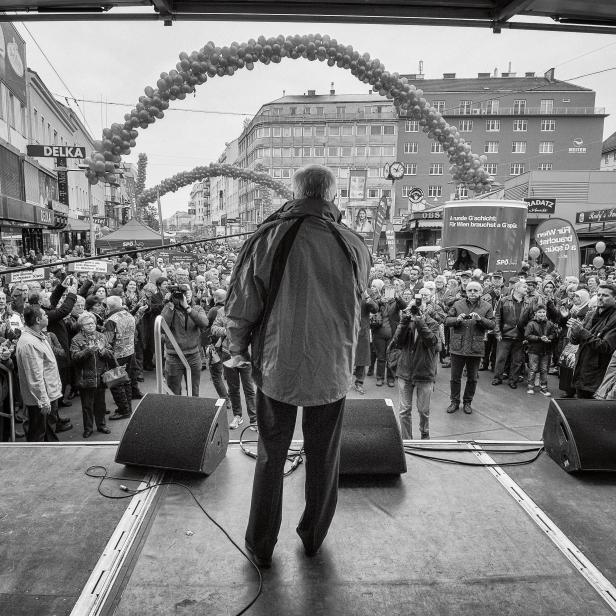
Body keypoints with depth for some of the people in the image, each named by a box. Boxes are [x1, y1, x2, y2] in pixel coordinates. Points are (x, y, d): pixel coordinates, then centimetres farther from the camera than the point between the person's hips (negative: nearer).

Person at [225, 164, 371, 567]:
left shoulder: (270, 238, -10)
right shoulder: (354, 245, -6)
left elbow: (243, 303, -5)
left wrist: (238, 349, 9)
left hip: (277, 366, -1)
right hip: (333, 369, 1)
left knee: (271, 455, 15)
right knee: (323, 457, 18)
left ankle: (261, 547, 29)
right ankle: (313, 538, 37)